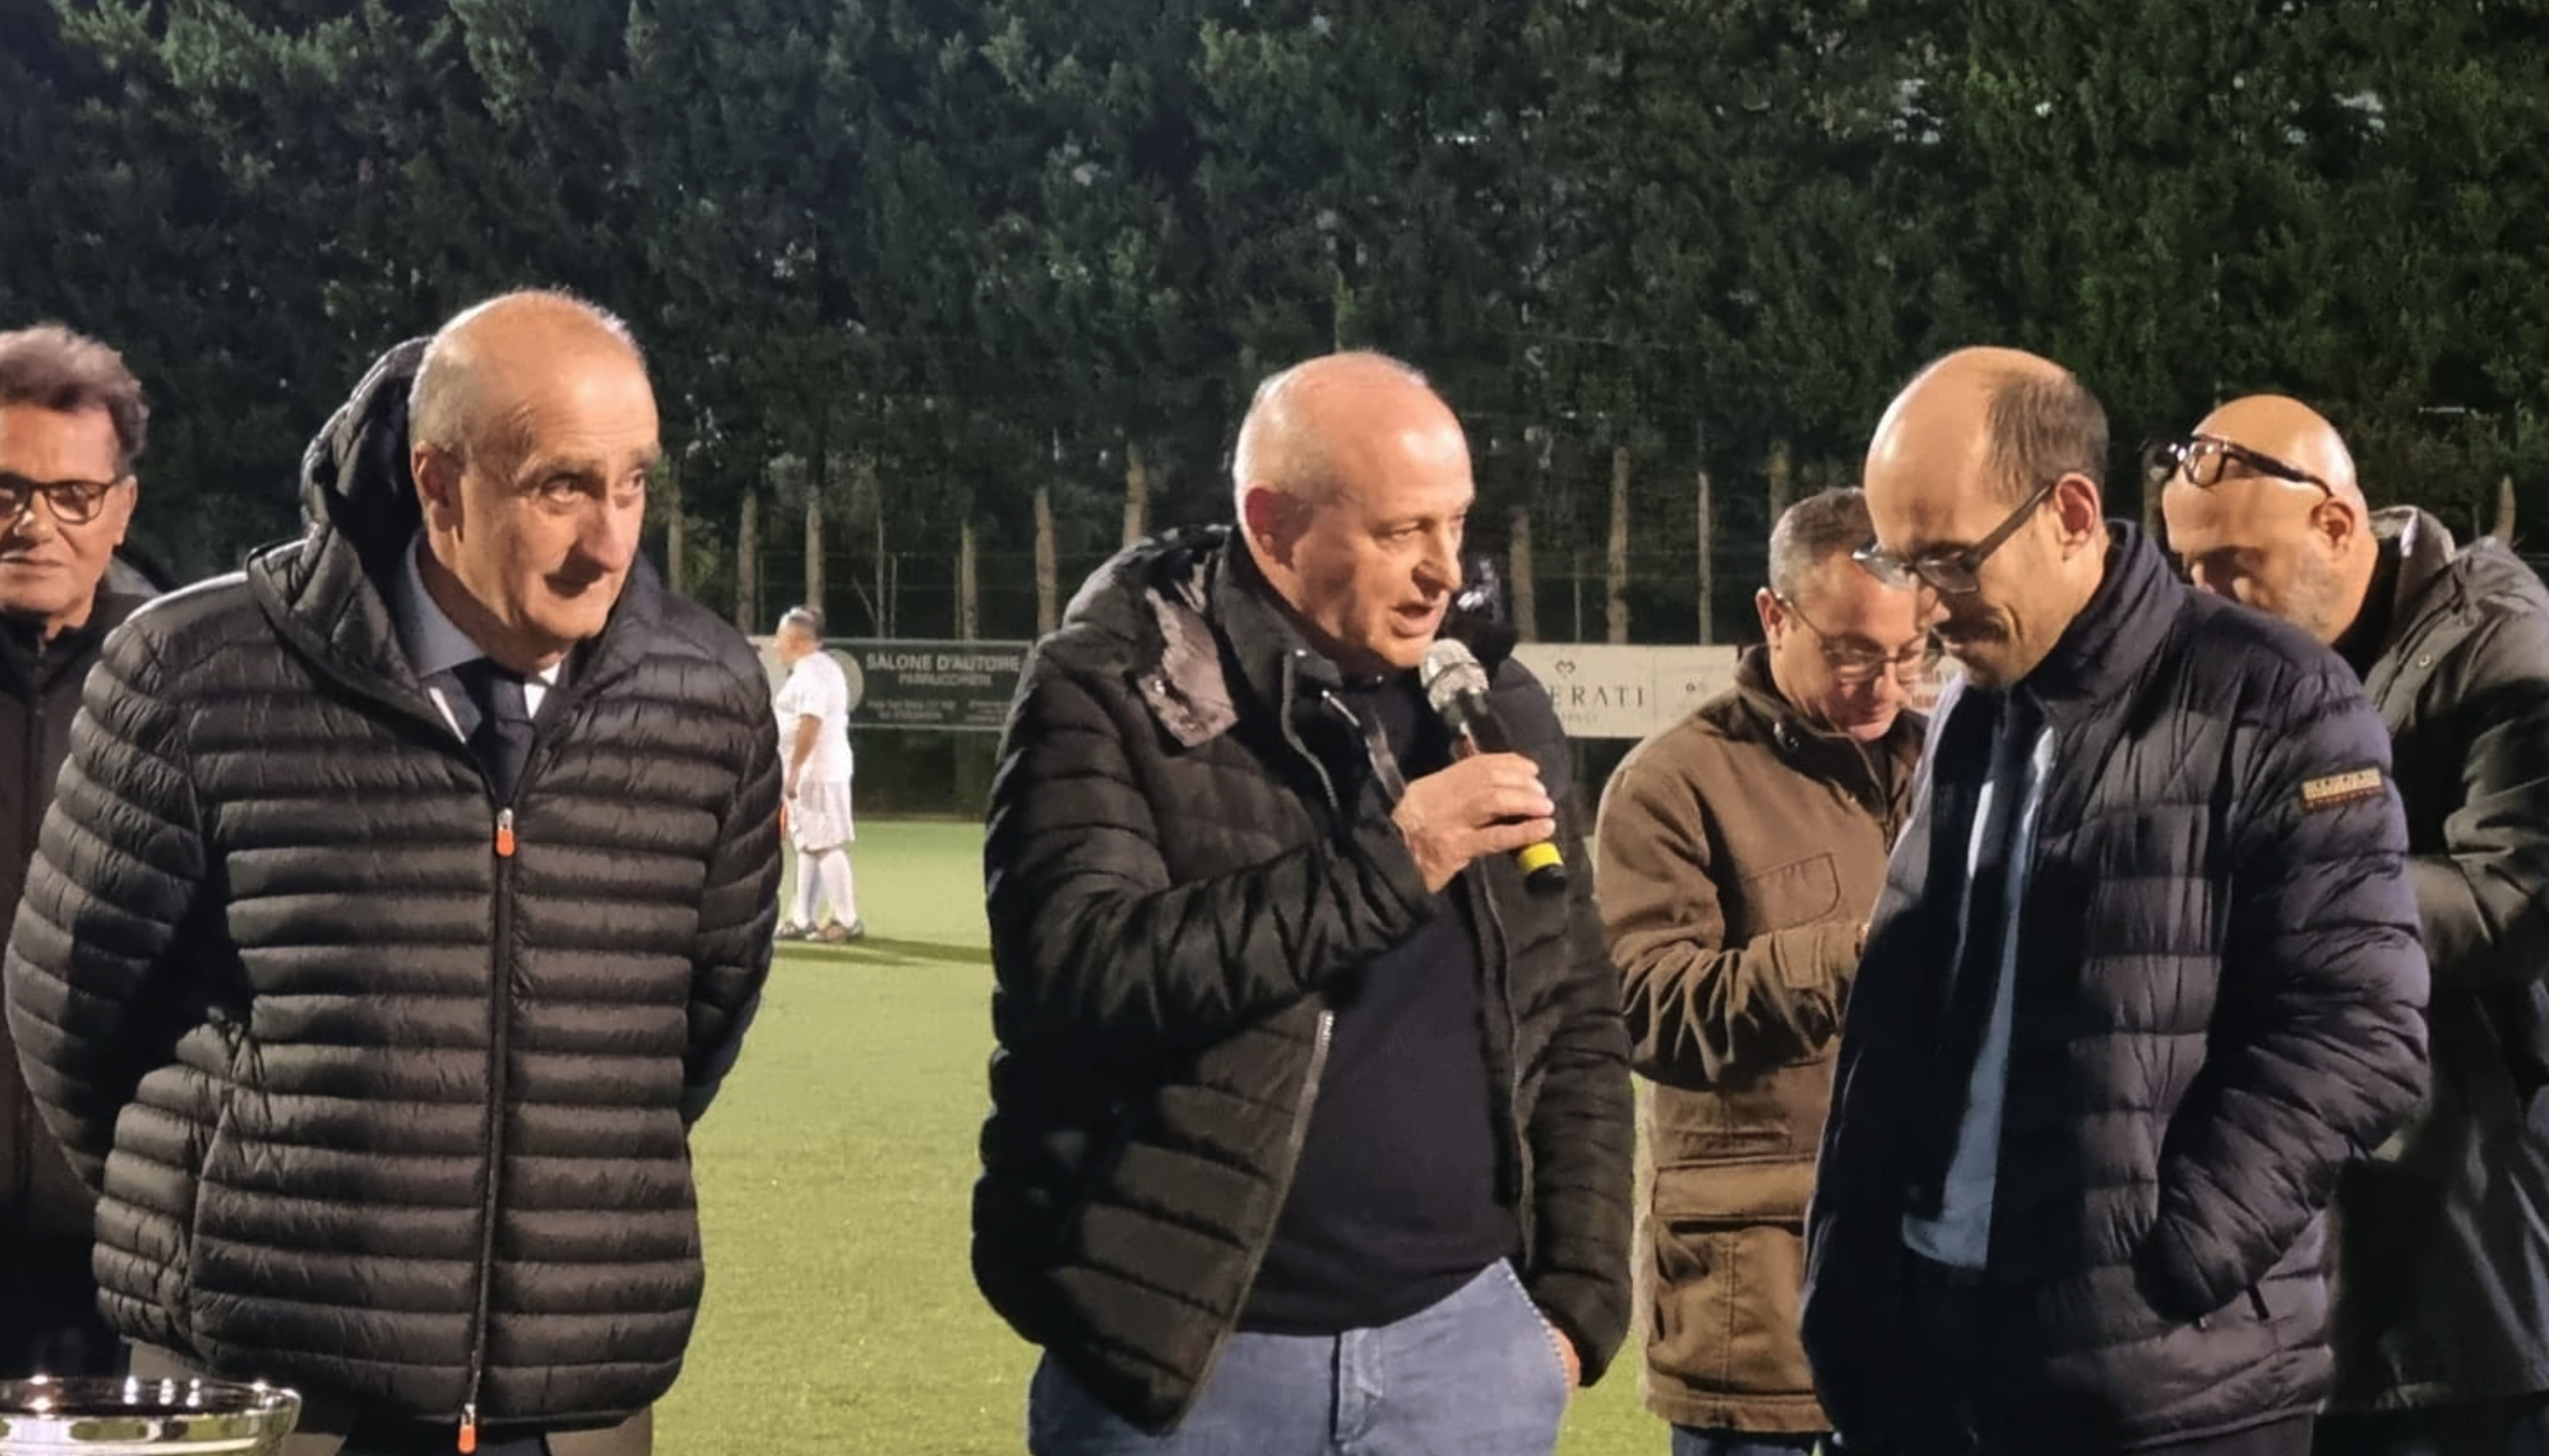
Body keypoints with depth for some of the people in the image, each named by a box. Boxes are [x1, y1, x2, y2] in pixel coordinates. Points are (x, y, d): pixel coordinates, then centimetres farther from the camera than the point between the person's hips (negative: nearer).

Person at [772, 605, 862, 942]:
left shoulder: (812, 672, -14)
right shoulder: (824, 668, 18)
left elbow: (810, 724, -23)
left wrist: (794, 769, -25)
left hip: (815, 771, -11)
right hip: (818, 772, 11)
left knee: (825, 845, -9)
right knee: (807, 844, 13)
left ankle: (846, 919, -9)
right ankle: (802, 919, 17)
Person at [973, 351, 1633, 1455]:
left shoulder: (1496, 707, 9)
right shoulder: (1109, 694, -7)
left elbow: (1576, 1023, 15)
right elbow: (1078, 970, -21)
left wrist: (1580, 1295, 7)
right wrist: (1378, 871, -23)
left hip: (1465, 1341, 4)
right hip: (1186, 1357, -4)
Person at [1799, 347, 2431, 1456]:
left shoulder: (2271, 703, -7)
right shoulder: (1966, 725, 14)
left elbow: (2357, 1032, -13)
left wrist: (2162, 1266, -16)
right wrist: (1845, 1311, 11)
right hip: (1935, 1347, 6)